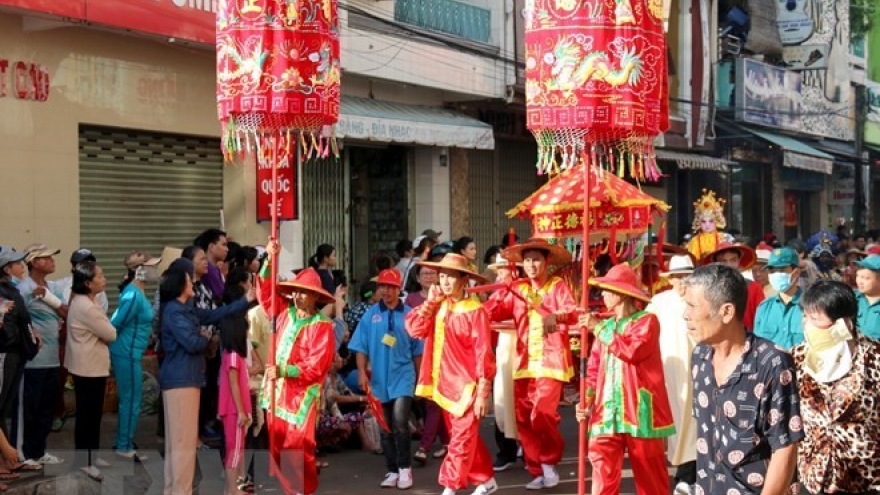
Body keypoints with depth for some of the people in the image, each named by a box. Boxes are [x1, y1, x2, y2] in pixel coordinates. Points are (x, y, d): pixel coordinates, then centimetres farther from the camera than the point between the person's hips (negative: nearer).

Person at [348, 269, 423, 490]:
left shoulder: (409, 315, -2)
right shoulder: (370, 315, 0)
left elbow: (417, 350, 6)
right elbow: (361, 347, 2)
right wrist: (362, 373, -7)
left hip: (403, 376, -2)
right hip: (379, 378, 2)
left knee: (400, 422, -16)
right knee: (386, 428, 10)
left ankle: (405, 468, -2)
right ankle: (392, 471, 21)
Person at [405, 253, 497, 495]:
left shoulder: (475, 310, -12)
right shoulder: (438, 307, 7)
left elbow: (483, 353, -13)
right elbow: (414, 329, -4)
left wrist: (483, 392, -15)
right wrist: (430, 302, -7)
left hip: (466, 385, -7)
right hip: (444, 384, 7)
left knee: (462, 439, -3)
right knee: (464, 437, 16)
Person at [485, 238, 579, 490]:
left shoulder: (558, 286, -2)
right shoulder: (517, 289, 11)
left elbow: (573, 312, -19)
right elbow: (491, 312, 5)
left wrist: (556, 316, -39)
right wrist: (501, 288, -9)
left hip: (550, 361, -4)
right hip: (524, 362, 5)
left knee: (542, 414, -17)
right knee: (524, 419, 3)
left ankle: (550, 461, 6)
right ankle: (538, 471, 16)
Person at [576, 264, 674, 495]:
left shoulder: (647, 320, -1)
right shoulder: (606, 327, 16)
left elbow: (633, 350, -19)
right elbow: (594, 369, 15)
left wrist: (598, 328, -9)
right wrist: (586, 401, -1)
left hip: (639, 410, -4)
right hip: (606, 412, 4)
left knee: (649, 475, 6)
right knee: (603, 474, -5)